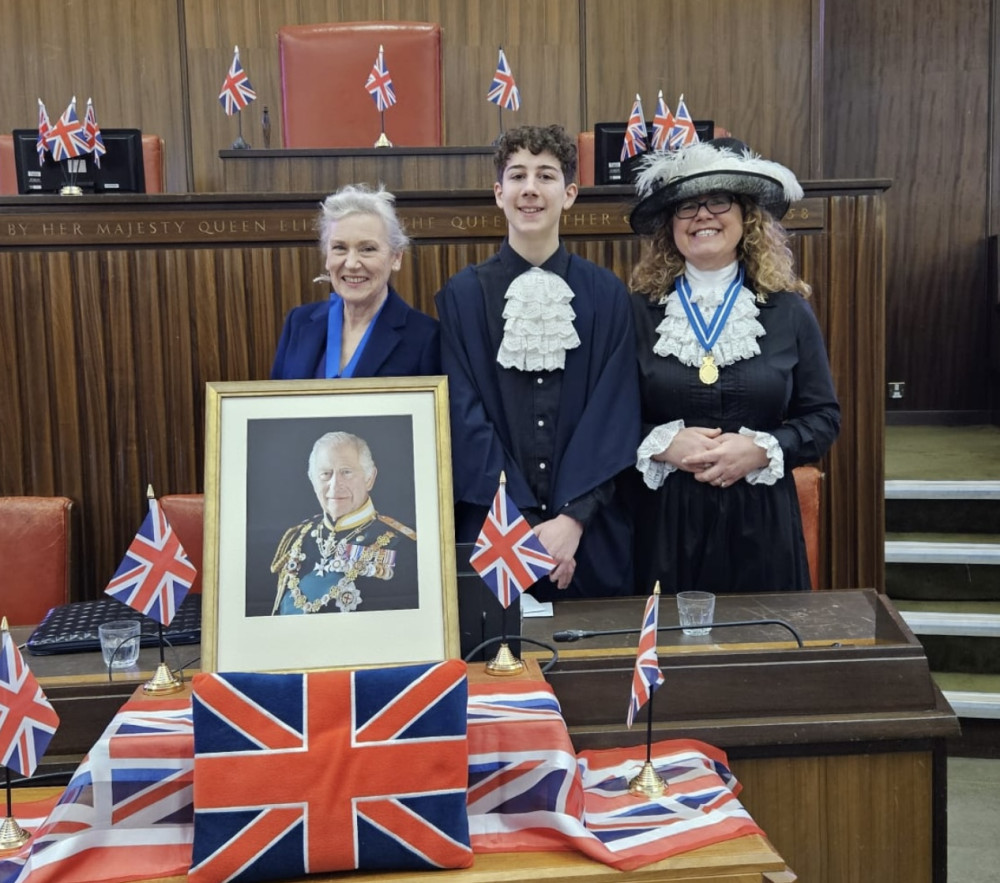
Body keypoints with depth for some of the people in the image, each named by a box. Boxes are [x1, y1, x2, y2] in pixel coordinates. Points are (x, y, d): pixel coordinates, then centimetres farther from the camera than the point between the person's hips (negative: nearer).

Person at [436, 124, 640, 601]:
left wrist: (572, 518, -14)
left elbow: (614, 412, -2)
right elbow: (465, 417, -4)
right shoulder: (461, 295, 1)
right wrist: (524, 526, -13)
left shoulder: (607, 294, 3)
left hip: (590, 535, 1)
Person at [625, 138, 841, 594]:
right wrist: (661, 444, -15)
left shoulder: (788, 311, 4)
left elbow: (823, 417, 4)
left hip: (760, 522, 1)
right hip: (665, 521, -1)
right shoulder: (639, 311, 1)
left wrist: (762, 449, -12)